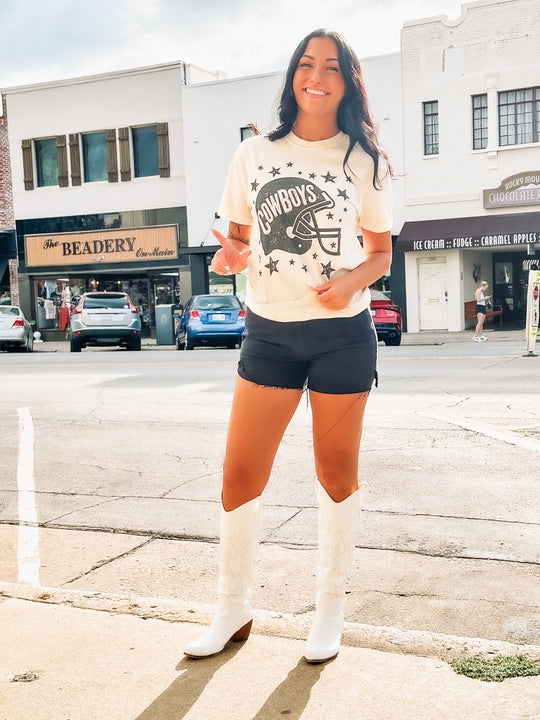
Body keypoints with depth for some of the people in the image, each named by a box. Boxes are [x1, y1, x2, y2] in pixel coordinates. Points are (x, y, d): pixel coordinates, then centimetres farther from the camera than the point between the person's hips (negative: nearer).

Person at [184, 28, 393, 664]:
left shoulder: (366, 160, 4)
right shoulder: (254, 154, 8)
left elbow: (381, 254, 6)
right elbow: (241, 241, 13)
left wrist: (353, 280, -15)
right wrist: (233, 256, -10)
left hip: (342, 333, -1)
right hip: (269, 331, 2)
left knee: (336, 473, 8)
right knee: (239, 474, 0)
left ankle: (330, 606, 27)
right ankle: (233, 609, 20)